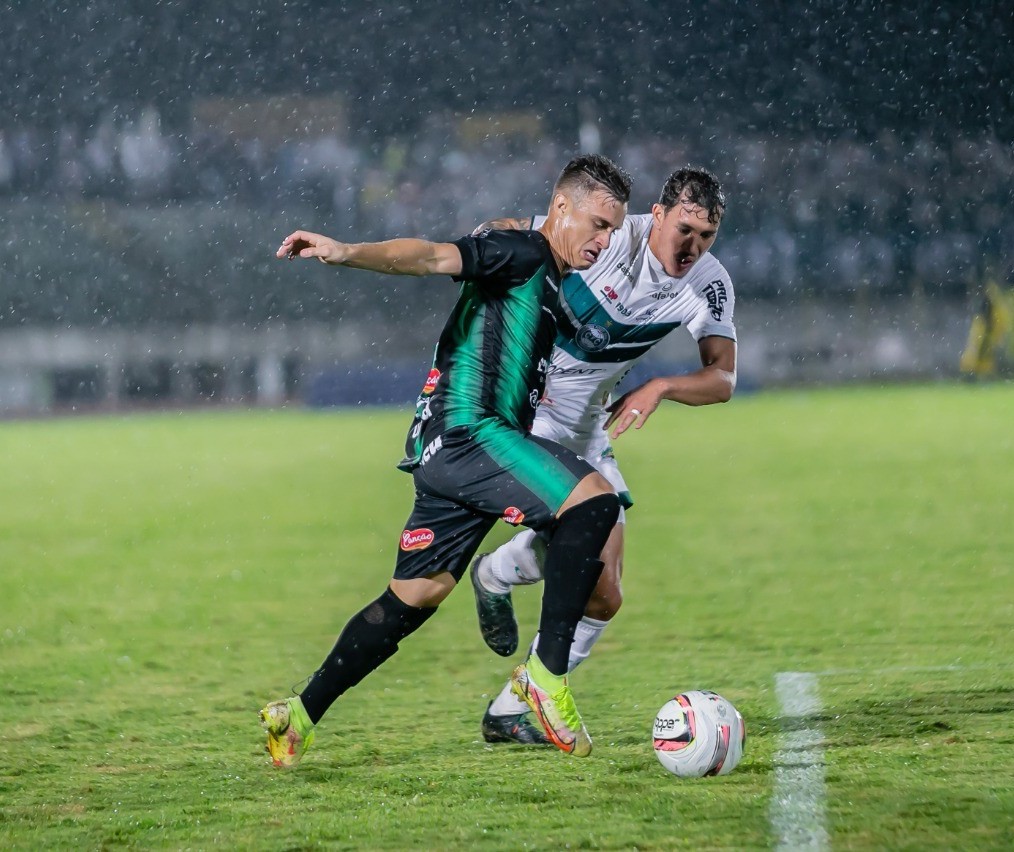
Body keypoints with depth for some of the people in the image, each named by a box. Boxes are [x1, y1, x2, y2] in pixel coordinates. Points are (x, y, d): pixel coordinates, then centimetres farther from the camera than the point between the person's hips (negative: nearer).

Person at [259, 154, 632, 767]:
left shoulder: (550, 283, 23)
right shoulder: (522, 253, -6)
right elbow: (435, 257, -20)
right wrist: (349, 253, -35)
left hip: (448, 450, 10)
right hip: (466, 429, -10)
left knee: (417, 595, 13)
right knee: (594, 497, -23)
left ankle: (301, 715, 18)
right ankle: (548, 671, -21)